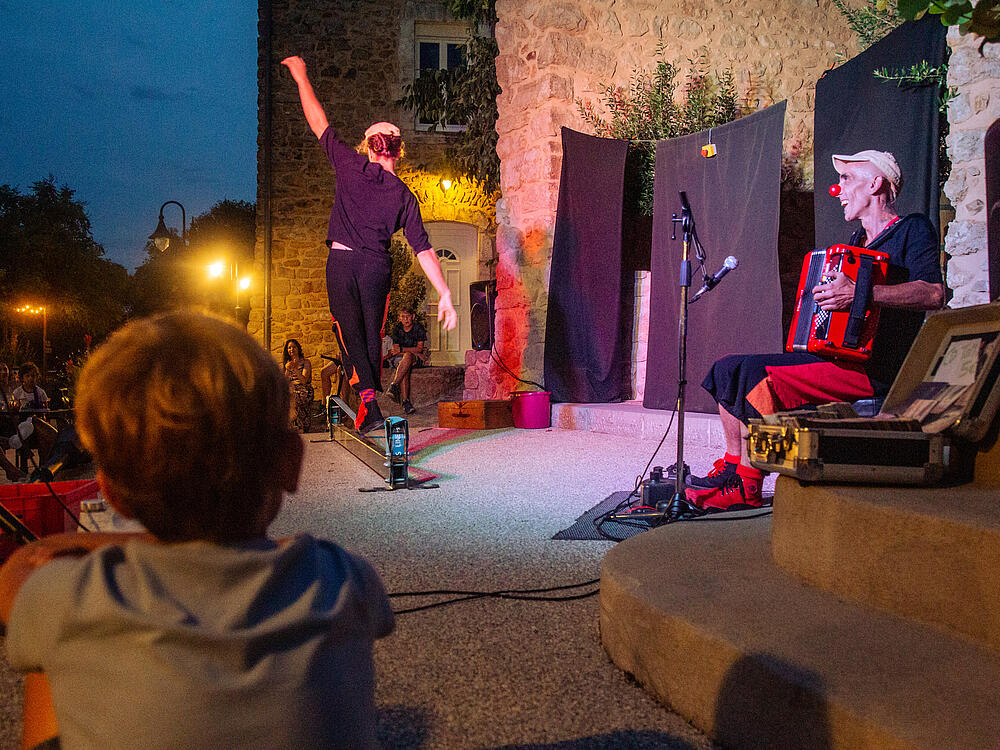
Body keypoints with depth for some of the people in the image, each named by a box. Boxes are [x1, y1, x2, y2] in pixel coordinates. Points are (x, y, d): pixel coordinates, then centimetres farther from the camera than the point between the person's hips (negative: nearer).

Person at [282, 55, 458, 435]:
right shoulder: (404, 194, 7)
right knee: (372, 335, 10)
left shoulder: (351, 165, 3)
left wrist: (300, 75, 24)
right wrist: (444, 294, 1)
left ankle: (367, 399, -15)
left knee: (349, 332, 1)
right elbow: (423, 249, 1)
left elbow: (319, 123, 11)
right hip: (378, 265, 2)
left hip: (342, 260, -2)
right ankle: (370, 409, 11)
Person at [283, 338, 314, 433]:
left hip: (304, 391, -5)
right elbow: (286, 383, 9)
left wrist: (296, 369, -21)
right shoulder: (288, 363, 18)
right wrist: (287, 370, -6)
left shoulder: (305, 362, 2)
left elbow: (304, 381, -10)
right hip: (291, 391, 5)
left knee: (291, 400, -33)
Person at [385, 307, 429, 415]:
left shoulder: (419, 329, -1)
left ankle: (393, 385, -46)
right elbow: (396, 348, 2)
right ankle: (405, 401, -43)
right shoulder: (397, 329, 6)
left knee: (408, 355, -38)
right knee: (405, 370, -35)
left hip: (417, 358, -2)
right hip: (400, 358, 2)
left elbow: (419, 348, -8)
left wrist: (402, 349, -19)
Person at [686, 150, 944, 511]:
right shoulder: (857, 241, 23)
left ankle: (746, 485, -15)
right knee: (729, 368, 1)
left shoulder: (913, 230, -3)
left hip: (874, 370, -9)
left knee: (757, 377, -25)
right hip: (834, 356, 9)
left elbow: (933, 293, -21)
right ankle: (734, 462, 2)